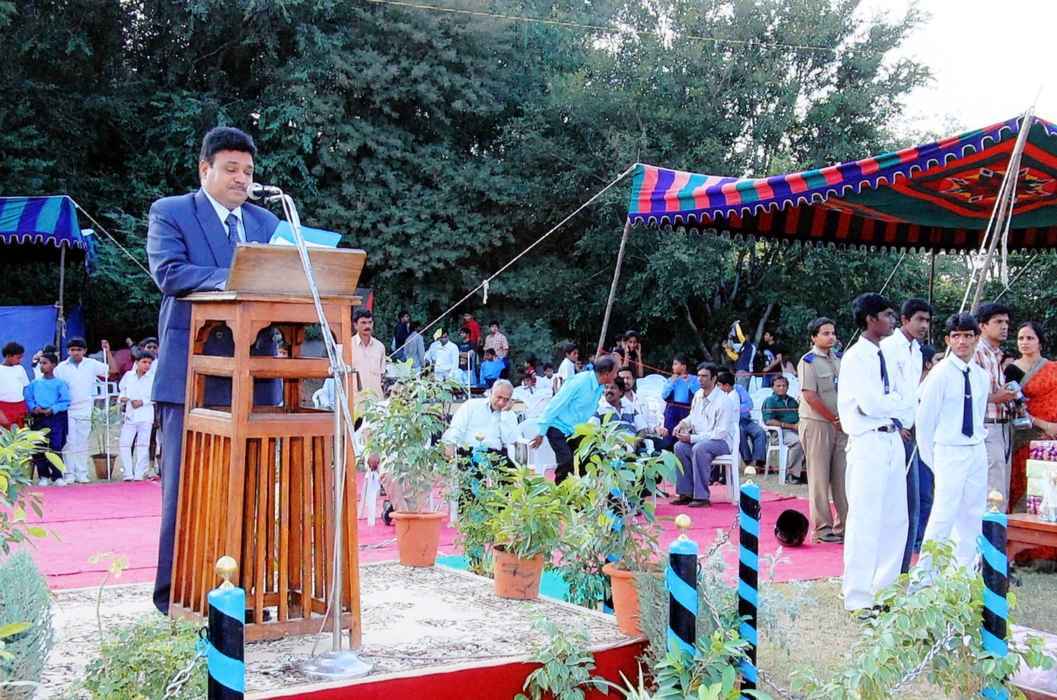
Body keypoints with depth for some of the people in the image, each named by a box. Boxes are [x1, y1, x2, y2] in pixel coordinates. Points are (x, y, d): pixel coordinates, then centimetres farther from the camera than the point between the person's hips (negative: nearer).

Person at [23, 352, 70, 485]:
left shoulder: (60, 383, 1)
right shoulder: (34, 383, 11)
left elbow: (65, 401, -4)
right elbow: (28, 398, 8)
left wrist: (52, 409, -16)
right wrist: (34, 408, -11)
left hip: (55, 417, -3)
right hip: (38, 419, 3)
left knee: (55, 448, -5)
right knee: (38, 449, 4)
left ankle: (57, 476, 2)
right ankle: (43, 476, 15)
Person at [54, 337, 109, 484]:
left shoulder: (92, 364, 3)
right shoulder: (61, 367, 2)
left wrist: (108, 352, -9)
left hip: (85, 411, 1)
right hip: (67, 411, -1)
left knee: (83, 442, 5)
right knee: (69, 442, -1)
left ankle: (82, 473, 10)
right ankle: (69, 474, 4)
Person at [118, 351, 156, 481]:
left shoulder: (153, 377, -3)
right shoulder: (128, 375, 7)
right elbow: (122, 388, 19)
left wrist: (143, 401, -16)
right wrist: (122, 397, -1)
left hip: (145, 416, -3)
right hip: (130, 414, 3)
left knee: (143, 445, 0)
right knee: (124, 444, -1)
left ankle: (139, 475, 4)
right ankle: (128, 474, 5)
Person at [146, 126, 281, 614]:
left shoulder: (266, 221, 17)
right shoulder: (170, 213, 2)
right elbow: (168, 273, -13)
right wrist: (231, 278, -23)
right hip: (191, 374, -5)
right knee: (185, 486, 0)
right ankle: (176, 595, 8)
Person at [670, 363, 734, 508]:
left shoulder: (723, 401, -18)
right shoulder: (698, 395, 4)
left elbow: (721, 433, -22)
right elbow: (692, 416, 22)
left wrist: (692, 438, -23)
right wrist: (683, 424, -3)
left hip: (722, 441, -7)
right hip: (700, 439, 7)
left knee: (699, 448, -35)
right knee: (680, 447, -20)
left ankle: (702, 496, -29)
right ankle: (686, 493, -16)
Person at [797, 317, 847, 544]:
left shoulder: (838, 360, 15)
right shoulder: (808, 361, -6)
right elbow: (810, 397, -14)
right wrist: (834, 419, -9)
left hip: (839, 425, 6)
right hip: (816, 423, -6)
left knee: (841, 476, 5)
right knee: (819, 478, -2)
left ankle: (843, 525, 11)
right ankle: (822, 528, 4)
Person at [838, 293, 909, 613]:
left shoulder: (885, 357, 15)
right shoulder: (855, 357, -11)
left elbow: (901, 398, 11)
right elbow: (870, 404, -18)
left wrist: (889, 406, -9)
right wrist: (899, 404, -3)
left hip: (893, 441, 9)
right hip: (869, 443, -9)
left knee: (896, 518, 14)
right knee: (865, 520, -6)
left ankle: (885, 587, 26)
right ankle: (858, 596, 2)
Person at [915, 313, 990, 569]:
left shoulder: (982, 376, 8)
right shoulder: (941, 374, -10)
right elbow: (925, 418, -6)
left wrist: (978, 442, 12)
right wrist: (930, 458, -3)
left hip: (977, 452, 6)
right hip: (949, 451, -6)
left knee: (973, 514, 11)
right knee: (944, 514, -9)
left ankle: (965, 571, 21)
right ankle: (927, 573, -1)